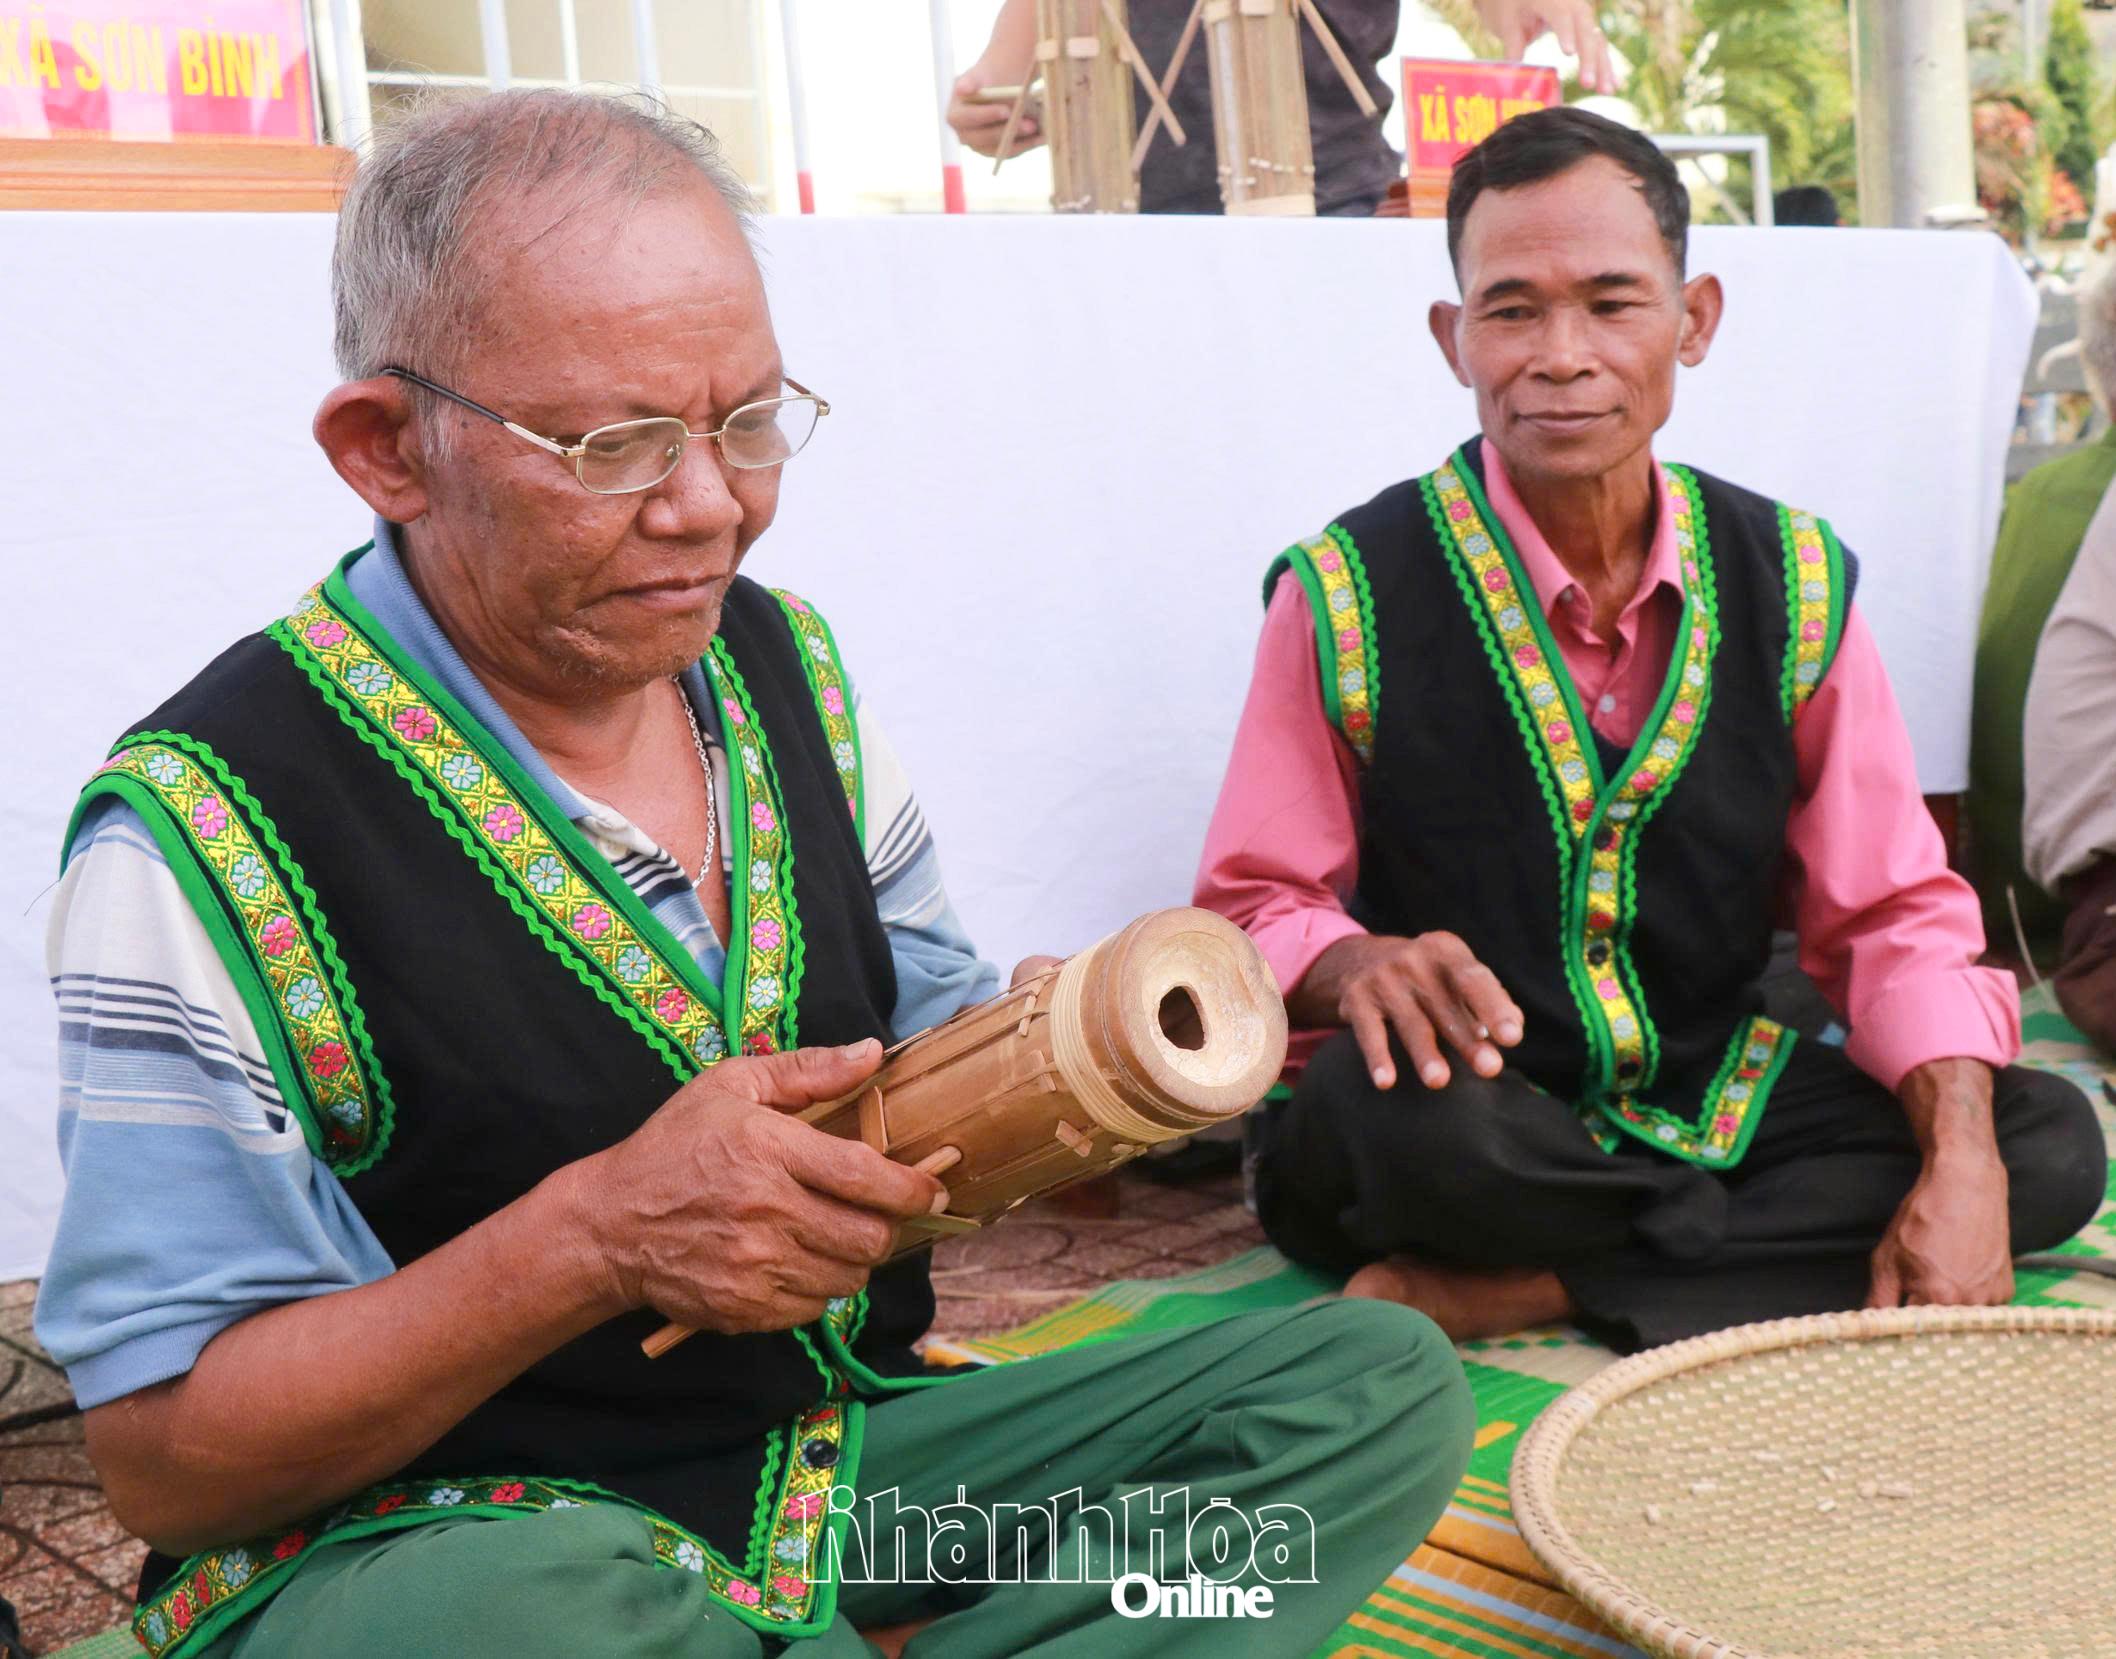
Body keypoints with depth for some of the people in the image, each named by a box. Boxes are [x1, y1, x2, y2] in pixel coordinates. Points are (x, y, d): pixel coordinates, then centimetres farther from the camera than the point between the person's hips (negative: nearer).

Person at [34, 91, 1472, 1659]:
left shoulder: (784, 666, 3)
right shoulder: (207, 830, -18)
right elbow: (163, 1459, -16)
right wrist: (594, 1237, -29)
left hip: (847, 1439, 6)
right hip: (435, 1529, -6)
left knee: (1382, 1381, -7)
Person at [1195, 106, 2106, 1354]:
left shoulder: (1793, 582, 0)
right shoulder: (1349, 595, -9)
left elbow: (1894, 911, 0)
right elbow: (1255, 908, -6)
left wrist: (1962, 1167, -17)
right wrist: (1360, 964, -31)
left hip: (1715, 1099, 4)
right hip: (1474, 1119, -4)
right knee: (1385, 1111, -38)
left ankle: (1514, 1291, -20)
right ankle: (1789, 1237, -12)